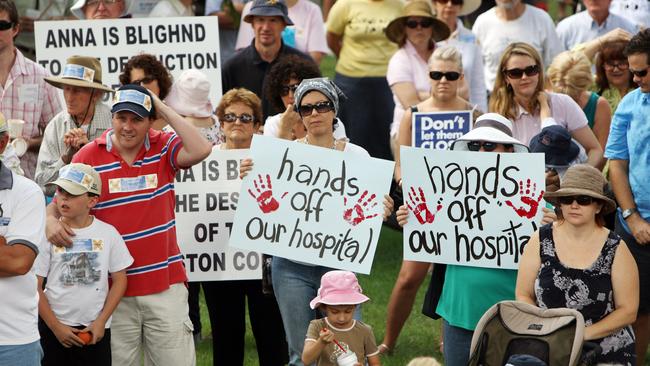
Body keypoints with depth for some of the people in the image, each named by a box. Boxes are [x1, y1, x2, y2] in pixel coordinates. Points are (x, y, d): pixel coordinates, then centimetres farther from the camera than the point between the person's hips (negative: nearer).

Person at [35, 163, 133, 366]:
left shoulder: (108, 233, -1)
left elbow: (119, 280, 4)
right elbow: (34, 287, -2)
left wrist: (101, 321, -4)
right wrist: (56, 327, -7)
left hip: (96, 329, 1)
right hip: (54, 327, 0)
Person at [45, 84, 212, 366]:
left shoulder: (164, 148, 2)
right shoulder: (88, 156, 0)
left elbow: (200, 150, -18)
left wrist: (164, 109, -11)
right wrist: (51, 221, -18)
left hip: (165, 284, 0)